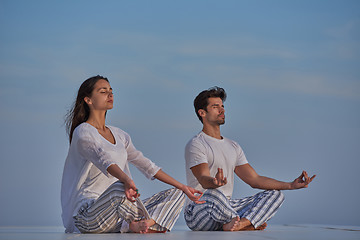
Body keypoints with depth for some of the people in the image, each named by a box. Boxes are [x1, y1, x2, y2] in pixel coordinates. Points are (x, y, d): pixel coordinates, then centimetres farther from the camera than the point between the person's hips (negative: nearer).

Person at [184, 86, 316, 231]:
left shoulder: (233, 147, 21)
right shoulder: (195, 145, -5)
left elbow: (254, 179, 16)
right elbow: (204, 180, -21)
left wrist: (291, 185, 8)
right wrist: (214, 182, -47)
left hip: (227, 207, 8)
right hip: (197, 211, -8)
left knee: (275, 194, -4)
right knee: (214, 193, -41)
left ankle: (239, 223, -31)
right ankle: (250, 224, -19)